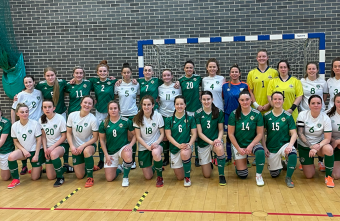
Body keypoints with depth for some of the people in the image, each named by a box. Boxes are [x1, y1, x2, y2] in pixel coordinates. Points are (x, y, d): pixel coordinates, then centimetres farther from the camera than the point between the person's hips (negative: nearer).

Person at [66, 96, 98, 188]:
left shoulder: (93, 119, -17)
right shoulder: (72, 115, -8)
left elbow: (95, 138, -12)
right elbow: (69, 133, 0)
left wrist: (83, 146, -22)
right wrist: (72, 146, -14)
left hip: (89, 145, -3)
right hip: (76, 147, 3)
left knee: (86, 151, -41)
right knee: (80, 176, 1)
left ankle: (90, 178, -23)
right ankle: (85, 165, 38)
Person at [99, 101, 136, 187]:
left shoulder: (126, 121, -10)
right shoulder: (104, 123, -5)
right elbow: (102, 140, 3)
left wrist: (130, 145, -20)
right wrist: (106, 155, -2)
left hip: (123, 147, -2)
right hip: (110, 151, 2)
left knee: (127, 156, -40)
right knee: (109, 178, -2)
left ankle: (125, 177, -11)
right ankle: (118, 169, 34)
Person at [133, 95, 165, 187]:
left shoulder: (158, 116, -9)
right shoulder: (138, 118, -7)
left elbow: (162, 133, -3)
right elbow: (138, 136, -6)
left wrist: (156, 143, -22)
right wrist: (147, 146, -19)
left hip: (156, 145, -2)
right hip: (143, 147, 2)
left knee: (155, 153, -41)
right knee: (148, 177, 2)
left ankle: (160, 177, -16)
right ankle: (153, 167, 39)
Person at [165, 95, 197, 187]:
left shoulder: (190, 118, -1)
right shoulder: (169, 119, -1)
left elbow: (194, 134, -3)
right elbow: (168, 135, -6)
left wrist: (189, 144, -22)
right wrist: (178, 145, -20)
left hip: (186, 146, -2)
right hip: (174, 148, 2)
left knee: (184, 153, -40)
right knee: (180, 177, 4)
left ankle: (187, 177, -15)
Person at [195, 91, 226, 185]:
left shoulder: (219, 112, -5)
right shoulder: (198, 113, -7)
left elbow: (221, 130, 0)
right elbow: (199, 133, -8)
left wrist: (218, 139, -21)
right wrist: (211, 142, -22)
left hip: (216, 140, 0)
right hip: (203, 143, 0)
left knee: (219, 149, -40)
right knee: (207, 175, 3)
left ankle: (221, 175, -17)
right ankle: (208, 162, 39)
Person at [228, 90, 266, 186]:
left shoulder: (257, 114, -7)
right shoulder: (234, 114, -9)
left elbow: (259, 133, -5)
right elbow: (230, 134, -5)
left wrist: (251, 146, -17)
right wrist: (239, 148, -10)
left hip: (252, 143, 0)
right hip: (237, 145, 0)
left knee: (260, 151, -36)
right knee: (242, 175, -3)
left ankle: (259, 175, -12)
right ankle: (238, 162, 34)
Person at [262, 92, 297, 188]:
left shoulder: (288, 116, -5)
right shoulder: (266, 116, -2)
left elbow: (294, 133, -7)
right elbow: (262, 132, 4)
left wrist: (290, 145, -24)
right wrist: (264, 147, -5)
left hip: (284, 144, -1)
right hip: (271, 147, 2)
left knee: (293, 153, -37)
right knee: (274, 174, 6)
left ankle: (288, 178, -14)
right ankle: (280, 165, 43)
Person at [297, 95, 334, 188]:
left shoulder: (325, 118, -14)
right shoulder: (302, 115, -13)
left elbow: (327, 138, -16)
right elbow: (300, 134, -15)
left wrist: (317, 148, -32)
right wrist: (311, 146, -26)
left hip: (319, 144, 0)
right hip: (304, 146, 0)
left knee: (329, 149, -37)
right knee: (309, 176, -3)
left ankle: (328, 176, -15)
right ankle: (305, 163, 34)